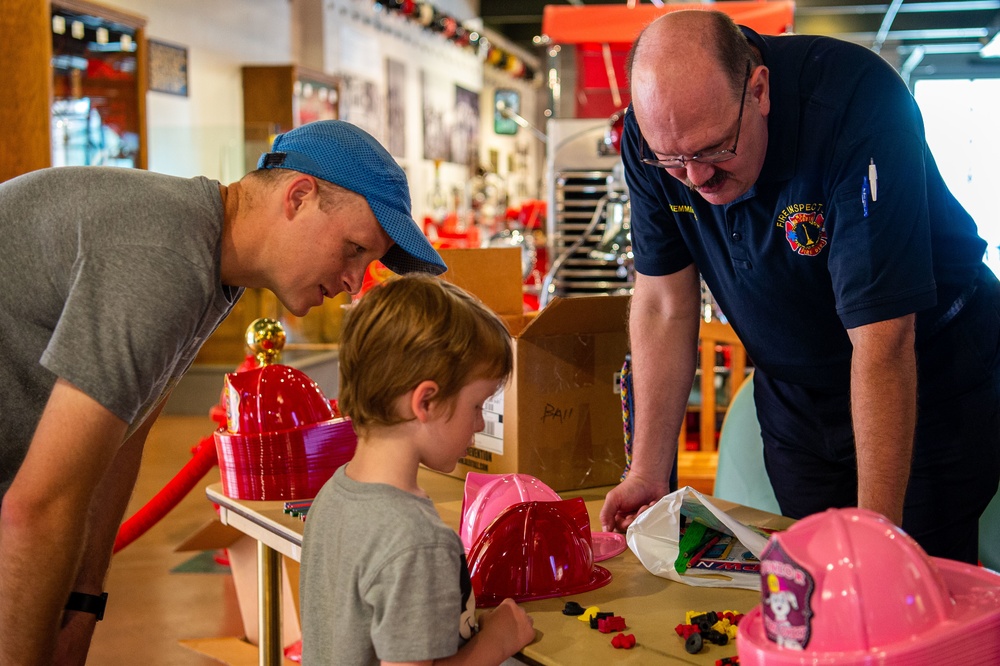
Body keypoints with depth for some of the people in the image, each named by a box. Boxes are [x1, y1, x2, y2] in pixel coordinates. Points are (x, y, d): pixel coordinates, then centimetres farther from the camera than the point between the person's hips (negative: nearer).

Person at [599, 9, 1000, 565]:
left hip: (925, 382, -4)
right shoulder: (654, 135, -16)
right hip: (792, 389, 4)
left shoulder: (856, 105, -33)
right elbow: (663, 307, -9)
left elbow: (882, 342, -34)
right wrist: (647, 474, -11)